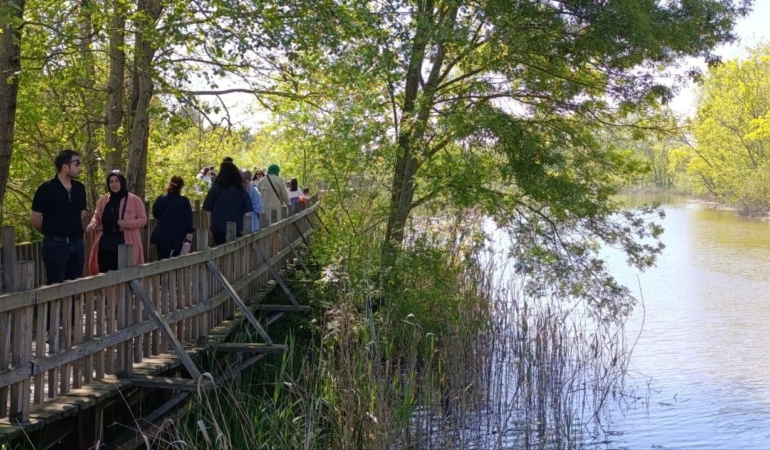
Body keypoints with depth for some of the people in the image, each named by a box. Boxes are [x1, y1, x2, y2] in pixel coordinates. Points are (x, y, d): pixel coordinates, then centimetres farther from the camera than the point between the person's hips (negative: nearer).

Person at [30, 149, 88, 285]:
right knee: (56, 285, -2)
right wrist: (51, 232, 6)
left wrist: (74, 231, 15)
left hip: (77, 243, 5)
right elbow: (34, 218, -6)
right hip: (55, 244, -5)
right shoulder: (46, 189, -10)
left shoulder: (80, 188, 6)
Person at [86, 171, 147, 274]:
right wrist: (93, 224, -2)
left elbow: (143, 219, 0)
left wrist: (128, 223, -16)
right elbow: (97, 217, 21)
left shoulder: (134, 200, -1)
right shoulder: (103, 200, 12)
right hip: (105, 245, 4)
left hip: (126, 246, -4)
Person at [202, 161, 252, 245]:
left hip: (219, 225, -1)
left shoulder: (217, 187, -4)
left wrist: (210, 223, 11)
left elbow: (208, 208, 0)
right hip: (237, 226, 1)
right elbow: (247, 210, -1)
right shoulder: (241, 189, -1)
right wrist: (243, 226, 6)